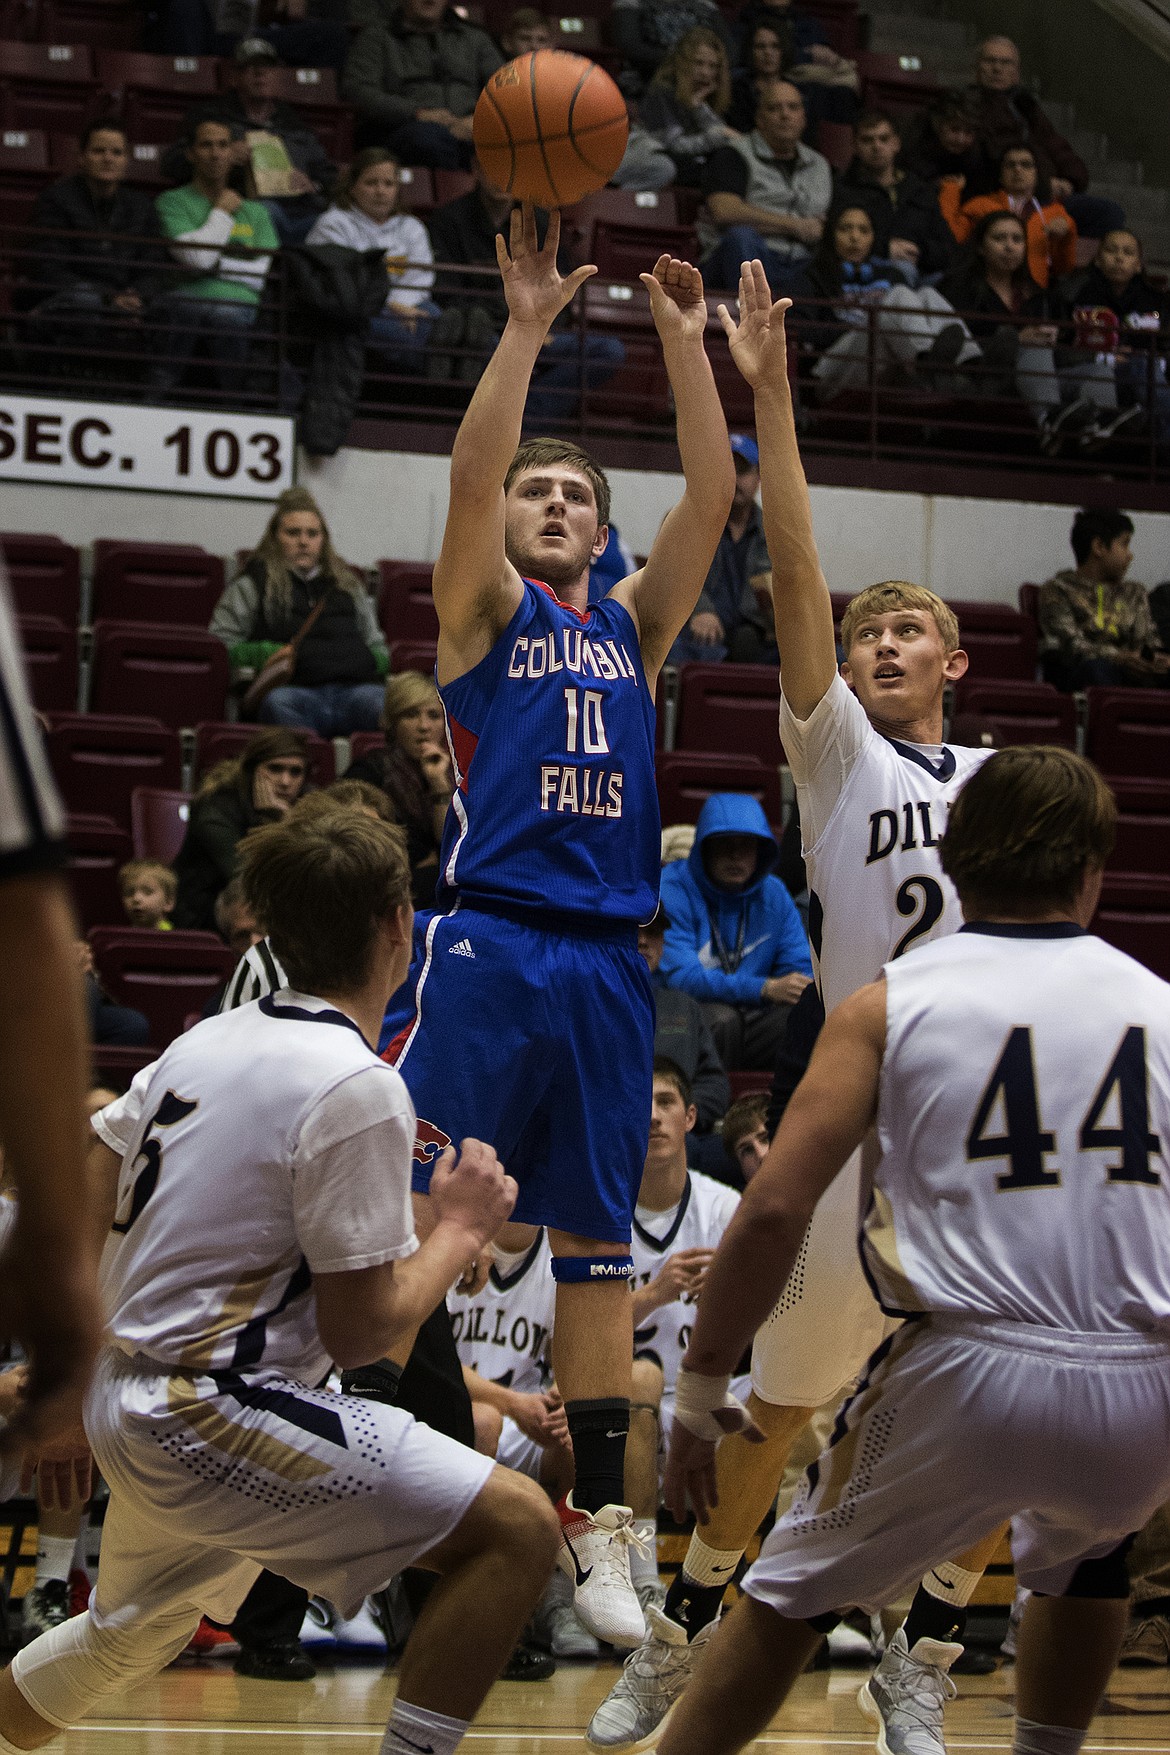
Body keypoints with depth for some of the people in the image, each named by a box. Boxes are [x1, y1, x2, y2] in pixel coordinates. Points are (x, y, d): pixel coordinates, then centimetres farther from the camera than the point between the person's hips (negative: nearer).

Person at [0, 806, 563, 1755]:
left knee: (125, 1641, 32)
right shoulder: (359, 1088, -17)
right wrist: (463, 1228, -2)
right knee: (518, 1526, -13)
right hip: (217, 1417, -9)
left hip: (124, 1397, 9)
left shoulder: (209, 1038, 7)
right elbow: (360, 1332, -15)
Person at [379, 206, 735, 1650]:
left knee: (594, 1241, 8)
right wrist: (527, 325, -15)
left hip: (606, 960, 4)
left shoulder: (633, 622, 18)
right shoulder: (485, 606, 8)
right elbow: (469, 472, -10)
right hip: (484, 939, -4)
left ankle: (595, 1519, 13)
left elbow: (713, 499, 6)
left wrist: (684, 342, -1)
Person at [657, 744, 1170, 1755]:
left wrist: (700, 1393, 5)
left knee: (795, 1589, 20)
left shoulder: (889, 1006, 5)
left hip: (968, 1378, -2)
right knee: (1084, 1552, 36)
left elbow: (774, 1213, -4)